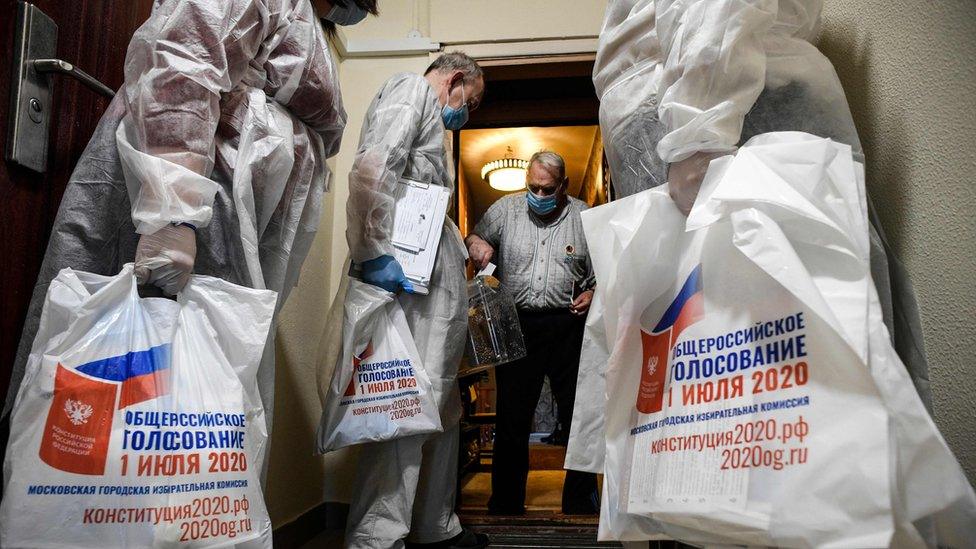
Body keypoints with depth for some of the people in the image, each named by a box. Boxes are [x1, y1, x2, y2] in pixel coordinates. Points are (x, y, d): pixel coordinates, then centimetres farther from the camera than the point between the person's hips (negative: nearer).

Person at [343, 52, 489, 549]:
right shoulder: (412, 88, 3)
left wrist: (463, 244, 21)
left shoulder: (431, 122, 32)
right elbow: (371, 168, -17)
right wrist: (375, 255, -24)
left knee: (441, 408, 14)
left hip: (437, 282, 10)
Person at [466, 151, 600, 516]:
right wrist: (476, 243, -10)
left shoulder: (584, 216, 7)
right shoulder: (505, 209, 8)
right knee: (511, 417, 7)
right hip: (517, 324, 1)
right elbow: (473, 239, 12)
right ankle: (505, 506, 22)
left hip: (568, 325, 0)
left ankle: (580, 505, 21)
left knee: (578, 416, 4)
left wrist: (593, 293, -8)